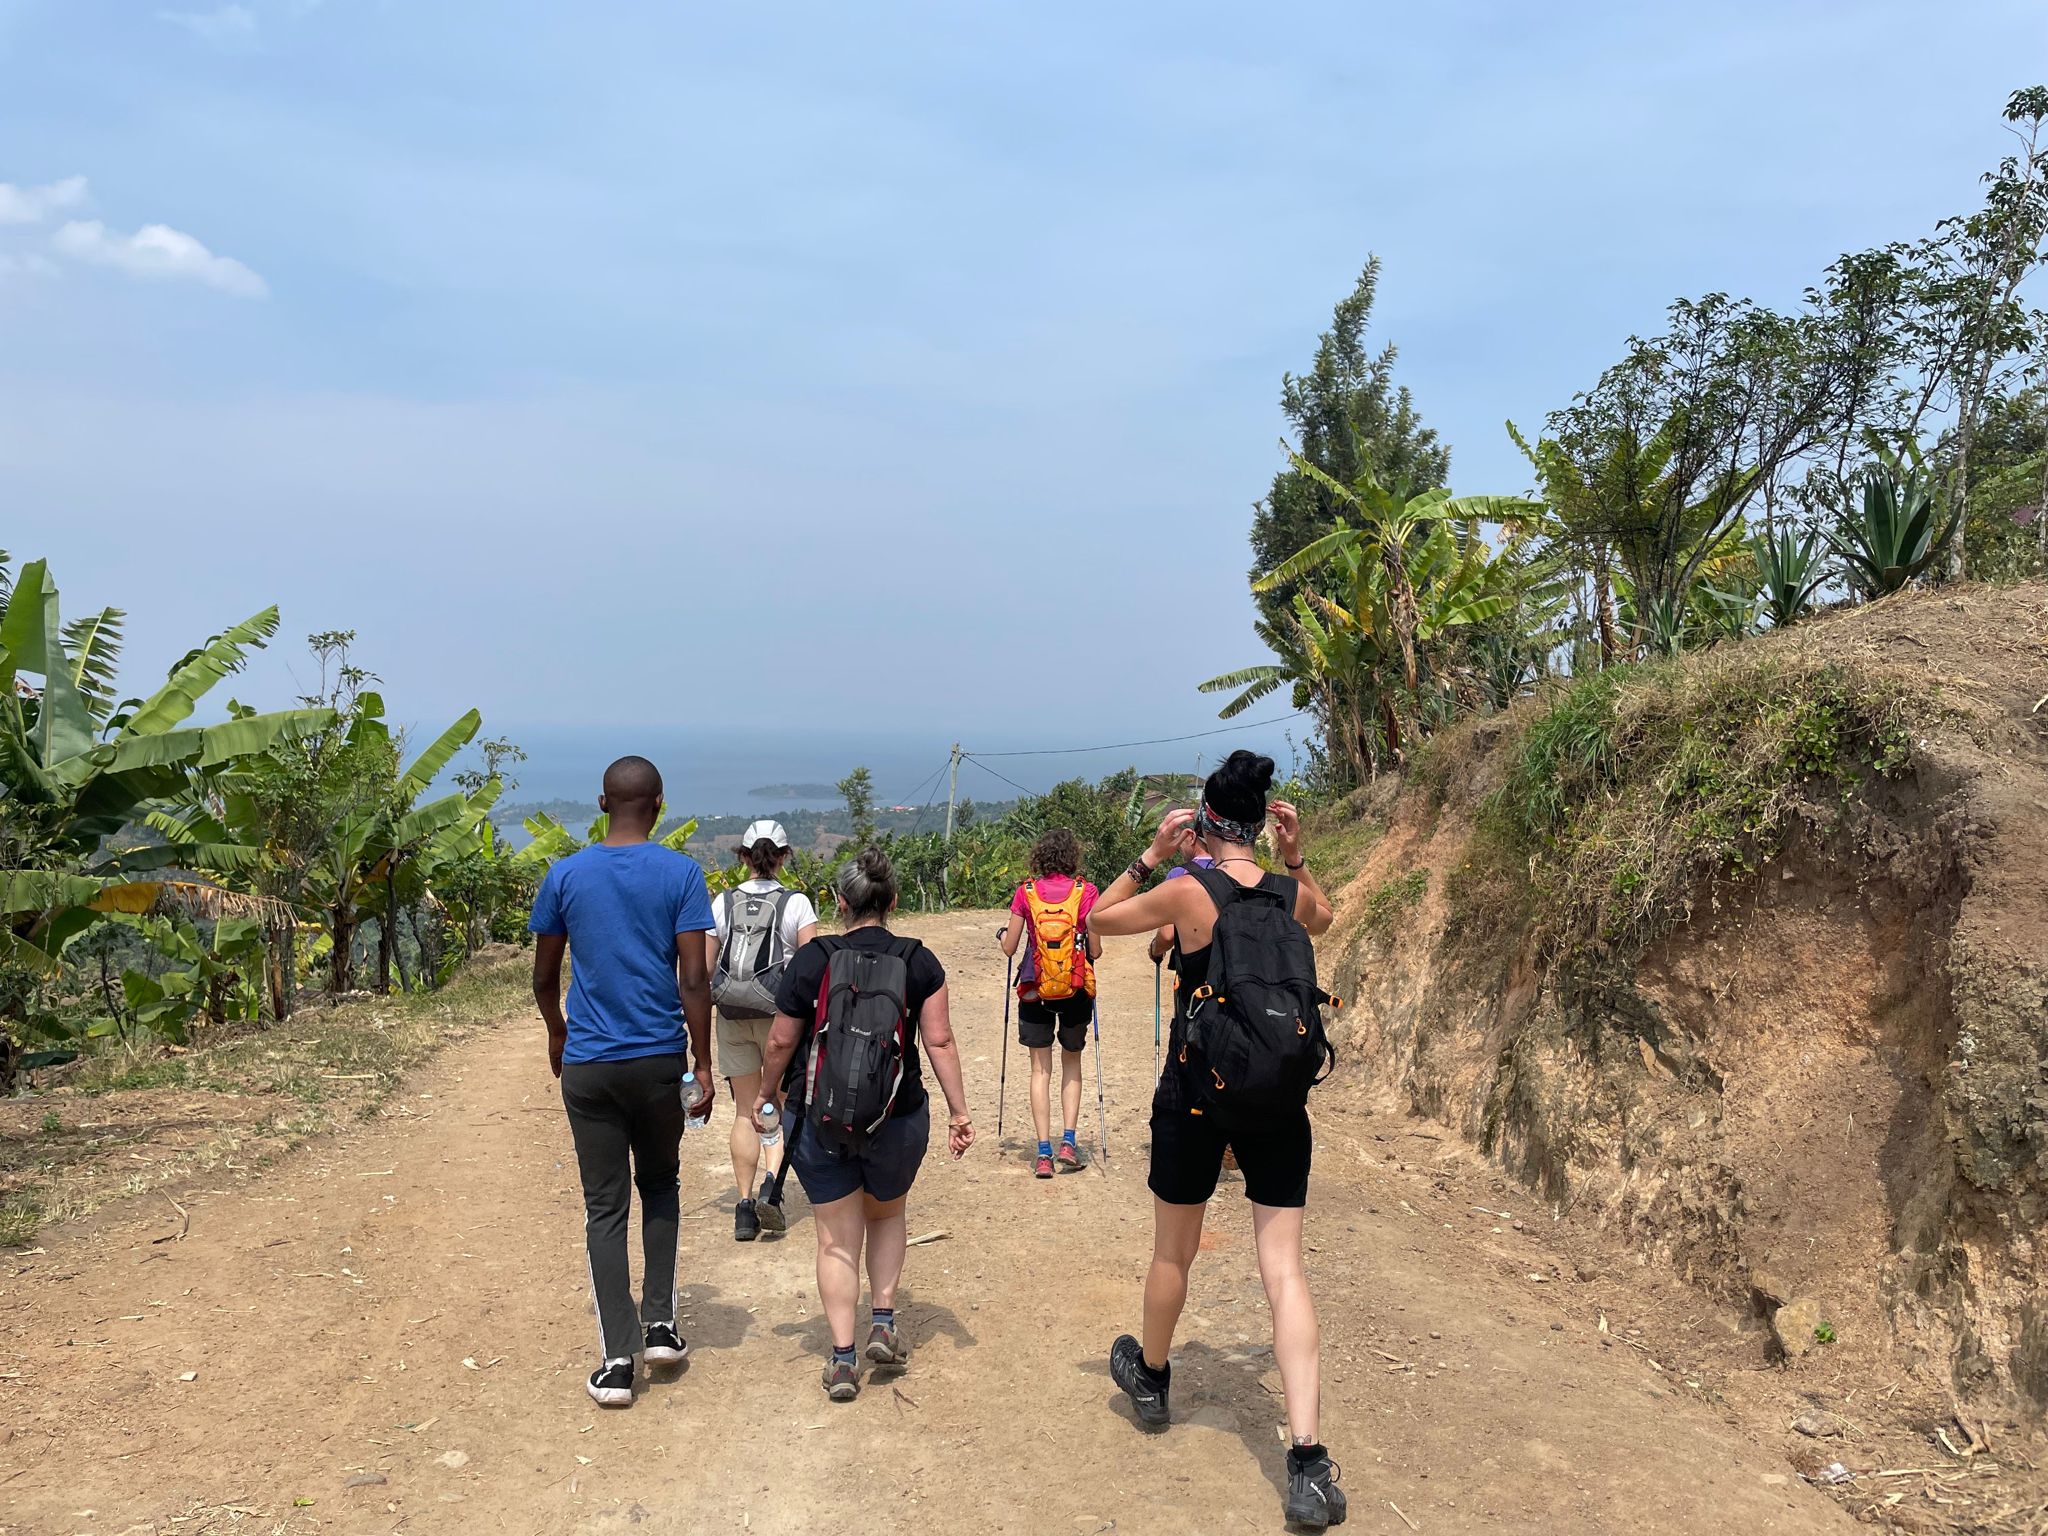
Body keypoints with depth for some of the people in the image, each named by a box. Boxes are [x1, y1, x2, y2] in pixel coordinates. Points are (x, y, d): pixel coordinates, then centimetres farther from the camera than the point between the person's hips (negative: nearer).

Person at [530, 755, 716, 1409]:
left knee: (604, 1208, 7)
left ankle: (618, 1360, 7)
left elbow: (544, 976, 7)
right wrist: (702, 1062, -2)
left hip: (587, 1065, 1)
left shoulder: (565, 875, 0)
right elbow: (694, 979, -10)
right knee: (659, 1184, 22)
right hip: (659, 1060, 0)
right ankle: (661, 1323, 18)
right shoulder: (681, 874, -5)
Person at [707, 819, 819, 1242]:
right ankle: (771, 1183, -8)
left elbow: (704, 968, 2)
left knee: (745, 1110, 11)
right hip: (782, 1015, -2)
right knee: (783, 1103, 13)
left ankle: (745, 1207, 10)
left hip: (733, 1017, 2)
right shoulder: (796, 903, -5)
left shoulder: (723, 903, 1)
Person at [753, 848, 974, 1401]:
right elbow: (939, 1041, -5)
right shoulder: (920, 962, -4)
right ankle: (883, 1320, 18)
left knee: (837, 1239, 10)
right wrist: (959, 1111, 1)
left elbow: (781, 1042, -1)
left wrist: (763, 1093, 14)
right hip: (898, 1119, 1)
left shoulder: (811, 960, -6)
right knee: (887, 1215, 26)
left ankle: (842, 1357, 7)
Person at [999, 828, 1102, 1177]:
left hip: (1035, 990, 0)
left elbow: (1009, 948, -1)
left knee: (1040, 1069, 8)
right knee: (1071, 1063, 18)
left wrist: (1003, 934, 21)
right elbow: (1095, 951, -4)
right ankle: (1068, 1140, 8)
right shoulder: (1086, 892, -6)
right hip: (1076, 990, 0)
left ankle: (1044, 1151, 4)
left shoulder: (1025, 892, -5)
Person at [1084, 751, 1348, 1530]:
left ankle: (1150, 1379, 43)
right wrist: (1295, 857, 12)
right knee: (1284, 1270, 3)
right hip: (1277, 1100, 3)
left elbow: (1100, 918, 0)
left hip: (1196, 1096, -3)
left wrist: (1150, 856, 0)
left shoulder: (1188, 891, -14)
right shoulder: (1292, 893, -1)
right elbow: (1322, 916, 24)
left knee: (1174, 1252, 18)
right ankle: (1309, 1463, -4)